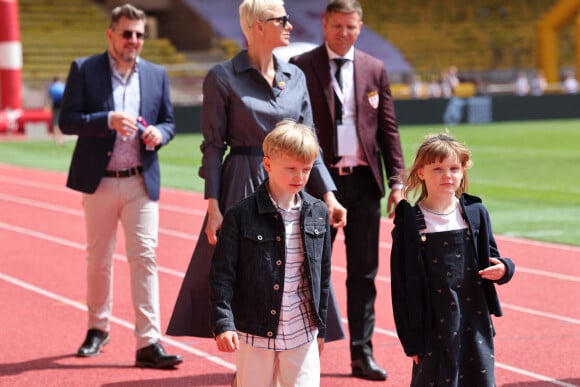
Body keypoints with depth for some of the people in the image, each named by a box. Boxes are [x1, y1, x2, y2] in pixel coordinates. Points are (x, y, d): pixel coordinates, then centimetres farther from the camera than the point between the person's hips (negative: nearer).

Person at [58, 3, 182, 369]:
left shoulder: (157, 74, 6)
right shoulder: (84, 69, -2)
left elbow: (169, 121, 12)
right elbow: (67, 120, -7)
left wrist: (159, 134, -12)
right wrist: (108, 120, -22)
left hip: (142, 182, 1)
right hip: (99, 181, -1)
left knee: (145, 257, -7)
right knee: (98, 260, 12)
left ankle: (149, 343, -9)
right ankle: (98, 328, 30)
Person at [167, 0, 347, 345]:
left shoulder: (295, 76, 8)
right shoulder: (223, 78, -6)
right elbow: (213, 145, -6)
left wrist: (328, 196, 1)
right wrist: (213, 206, -12)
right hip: (243, 188, -4)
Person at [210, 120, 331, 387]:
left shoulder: (318, 213, 3)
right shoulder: (241, 215, -8)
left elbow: (322, 274, 11)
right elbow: (222, 274, -7)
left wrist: (320, 328, 14)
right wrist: (222, 323, -16)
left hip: (302, 334, 2)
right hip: (255, 334, -2)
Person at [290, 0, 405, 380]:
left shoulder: (375, 69, 9)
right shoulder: (301, 67, -1)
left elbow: (389, 128, 9)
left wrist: (397, 180, 3)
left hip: (364, 179, 3)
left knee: (364, 272, 6)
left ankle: (362, 353, 11)